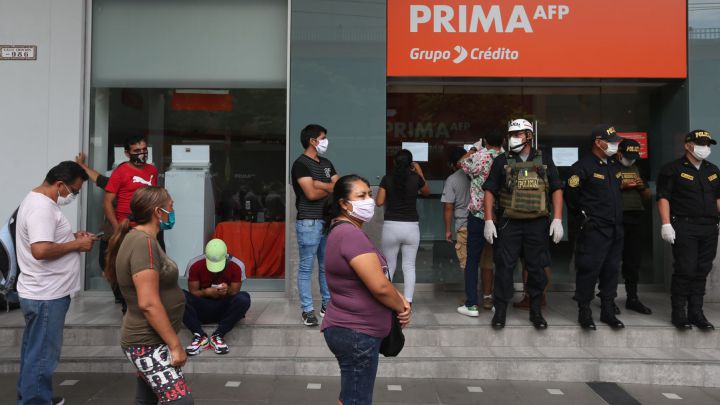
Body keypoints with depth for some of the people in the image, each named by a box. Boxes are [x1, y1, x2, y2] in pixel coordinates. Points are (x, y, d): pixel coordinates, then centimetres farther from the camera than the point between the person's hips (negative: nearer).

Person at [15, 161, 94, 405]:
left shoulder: (38, 200, 12)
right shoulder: (42, 207, -22)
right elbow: (41, 250, -31)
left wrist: (72, 236, 7)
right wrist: (77, 244, -20)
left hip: (40, 293, 11)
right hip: (46, 296, -11)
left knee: (34, 351, 22)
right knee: (43, 355, 1)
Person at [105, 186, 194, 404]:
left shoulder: (139, 238, 11)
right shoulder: (143, 242, -20)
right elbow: (148, 303, -26)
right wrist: (175, 345, -20)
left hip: (148, 340, 10)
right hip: (149, 343, -10)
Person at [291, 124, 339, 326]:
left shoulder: (326, 163, 15)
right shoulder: (301, 164, -9)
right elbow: (311, 194, -18)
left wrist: (320, 184, -11)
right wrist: (331, 188, -1)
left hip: (328, 221, 7)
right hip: (309, 223, -7)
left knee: (327, 266, 13)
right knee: (306, 268, 0)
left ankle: (328, 304, 24)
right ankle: (307, 310, 7)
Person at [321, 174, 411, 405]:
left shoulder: (345, 231, 11)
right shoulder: (350, 233, -22)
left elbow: (376, 278, 15)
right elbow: (380, 287, -26)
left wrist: (399, 299, -1)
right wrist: (402, 307, -7)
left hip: (352, 330, 10)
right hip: (357, 333, -10)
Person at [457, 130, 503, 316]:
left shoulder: (480, 156, -8)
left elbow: (462, 163, 11)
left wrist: (473, 148, 26)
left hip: (478, 216, -3)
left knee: (473, 260, 3)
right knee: (489, 259, 14)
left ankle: (471, 304, 3)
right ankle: (488, 298, 21)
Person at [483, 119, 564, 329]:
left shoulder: (544, 160, 9)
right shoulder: (502, 161, 6)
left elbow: (556, 190, 8)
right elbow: (490, 191, 3)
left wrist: (557, 219, -2)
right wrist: (489, 220, -6)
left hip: (538, 224, 1)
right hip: (509, 223, -1)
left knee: (537, 268, 8)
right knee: (504, 266, -1)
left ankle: (536, 310, 22)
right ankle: (500, 310, 10)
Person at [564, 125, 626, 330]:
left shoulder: (615, 165, 14)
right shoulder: (583, 166, -10)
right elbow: (571, 196, -8)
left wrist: (618, 218, 18)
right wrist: (583, 219, -5)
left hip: (615, 229, 7)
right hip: (594, 229, -7)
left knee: (612, 270, 11)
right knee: (589, 270, -4)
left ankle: (608, 311, 22)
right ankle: (584, 313, 7)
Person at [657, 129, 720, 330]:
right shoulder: (673, 169, -2)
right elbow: (663, 198, -7)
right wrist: (666, 224, -15)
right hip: (684, 227, -6)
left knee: (702, 272, 7)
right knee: (684, 271, -6)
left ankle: (696, 312, 16)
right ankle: (679, 313, 4)